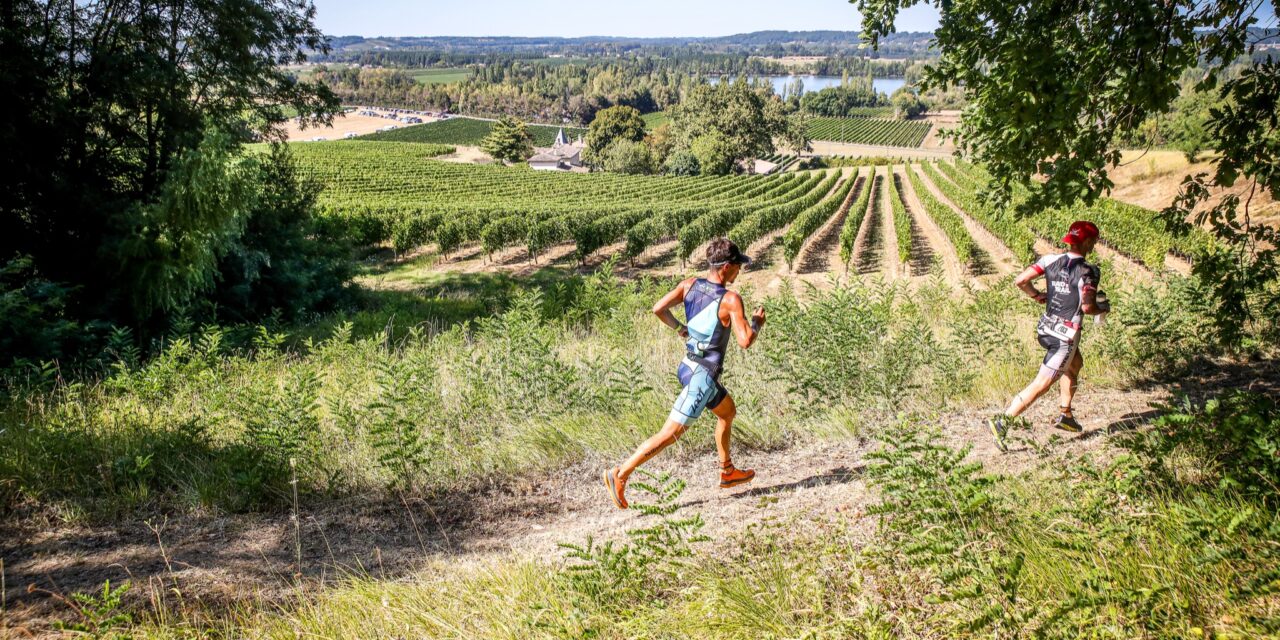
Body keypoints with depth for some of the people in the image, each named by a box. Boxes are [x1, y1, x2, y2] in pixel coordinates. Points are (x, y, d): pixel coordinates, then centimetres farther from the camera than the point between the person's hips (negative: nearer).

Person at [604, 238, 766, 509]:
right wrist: (757, 322, -3)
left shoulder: (690, 284, -1)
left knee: (728, 411, 28)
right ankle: (620, 475, -8)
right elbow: (745, 341, -22)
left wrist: (679, 328, 10)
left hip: (689, 366, 9)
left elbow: (658, 309, -6)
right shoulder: (731, 300, -18)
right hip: (703, 376, -9)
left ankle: (727, 472, 39)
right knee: (671, 433, -6)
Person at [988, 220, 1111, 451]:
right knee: (1042, 385, -3)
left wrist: (1037, 296, 12)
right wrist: (1102, 308, -3)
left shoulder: (1051, 260, 0)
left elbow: (1020, 281, -6)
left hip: (1045, 329, 8)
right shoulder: (1088, 271, -15)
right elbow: (1087, 307, -24)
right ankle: (1002, 422, -9)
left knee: (1075, 364, 31)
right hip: (1066, 335, -8)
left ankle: (1066, 416, 37)